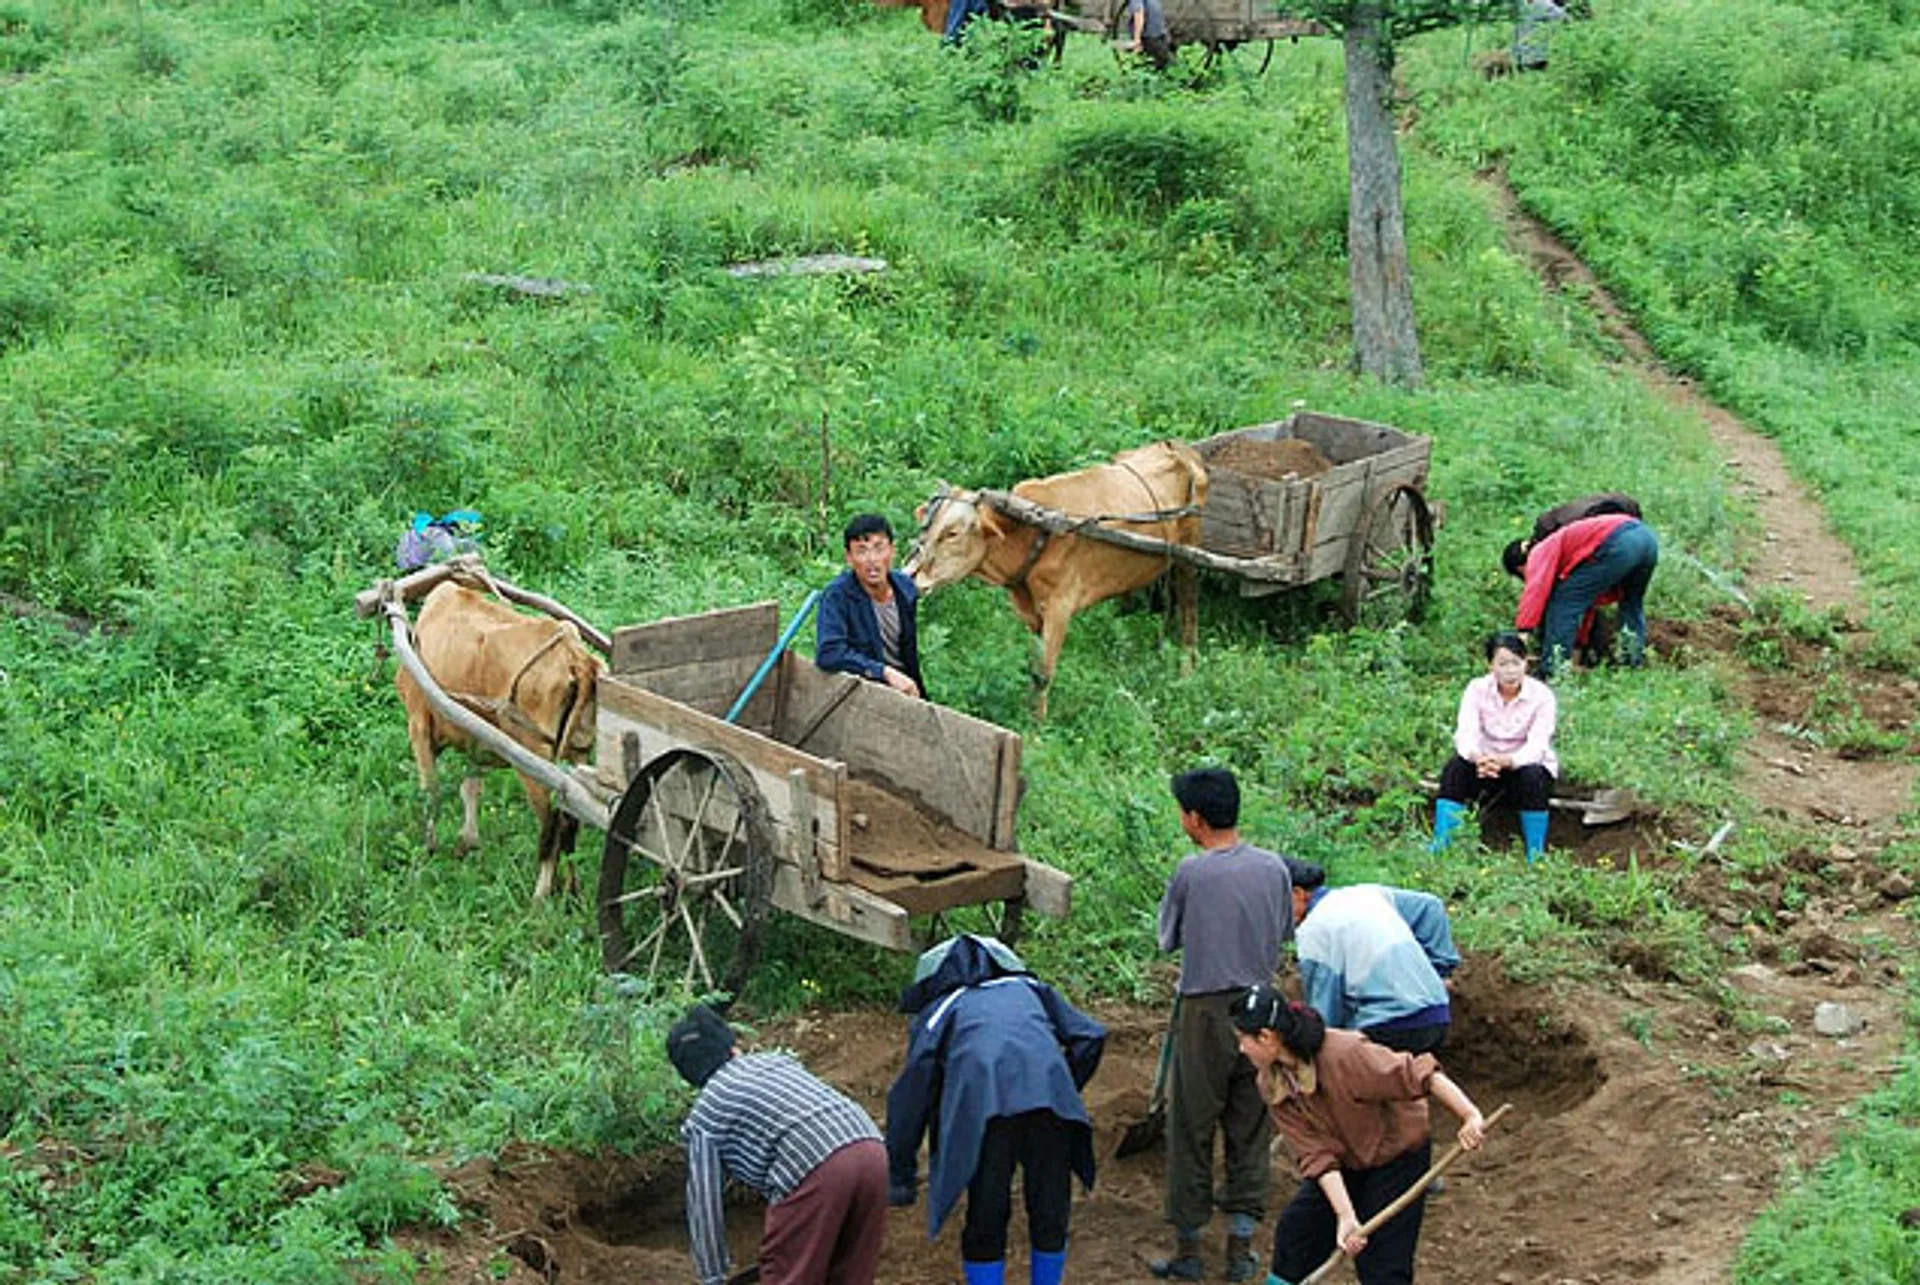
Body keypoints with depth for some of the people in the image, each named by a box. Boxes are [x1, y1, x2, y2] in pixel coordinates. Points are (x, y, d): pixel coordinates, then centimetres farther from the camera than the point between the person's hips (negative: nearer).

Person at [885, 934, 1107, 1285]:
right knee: (1050, 1216, 18)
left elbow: (911, 1094, 17)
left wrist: (900, 1176, 19)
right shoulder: (1028, 988, 36)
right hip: (1049, 1090, 2)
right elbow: (1091, 1036, 25)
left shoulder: (938, 1009, 28)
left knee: (985, 1221, 10)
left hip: (985, 1104, -2)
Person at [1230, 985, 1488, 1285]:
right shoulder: (1271, 1086, -14)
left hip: (1397, 1156, -6)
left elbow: (1418, 1074, -33)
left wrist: (1471, 1116, -40)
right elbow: (1316, 1155, -18)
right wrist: (1346, 1217, -28)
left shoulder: (1344, 1054, -35)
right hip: (1345, 1164, 6)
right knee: (1294, 1228, 6)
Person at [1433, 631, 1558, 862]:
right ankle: (1439, 848, -24)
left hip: (1526, 764, -2)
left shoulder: (1542, 695, -17)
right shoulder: (1477, 689, -11)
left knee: (1532, 778, -35)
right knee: (1455, 767, -27)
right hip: (1486, 761, 2)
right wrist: (1478, 758, -48)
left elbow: (1537, 746, -27)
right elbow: (1465, 734, -23)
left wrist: (1505, 762, -49)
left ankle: (1535, 858, -24)